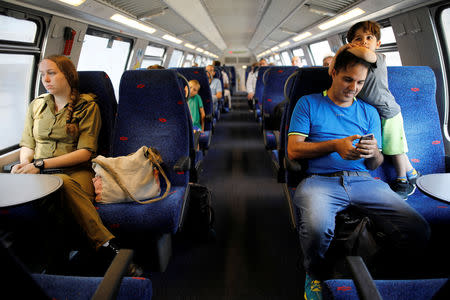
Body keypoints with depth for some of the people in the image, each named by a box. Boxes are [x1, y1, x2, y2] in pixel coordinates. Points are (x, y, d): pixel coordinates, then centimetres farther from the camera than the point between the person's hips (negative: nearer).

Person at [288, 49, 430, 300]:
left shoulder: (369, 112, 22)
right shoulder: (309, 104, 12)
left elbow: (375, 164, 19)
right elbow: (293, 150, 2)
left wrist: (373, 153, -6)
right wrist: (334, 145, -10)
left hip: (364, 180, 4)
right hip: (320, 179, -3)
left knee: (418, 232, -21)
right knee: (317, 227, -36)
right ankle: (315, 275, -1)